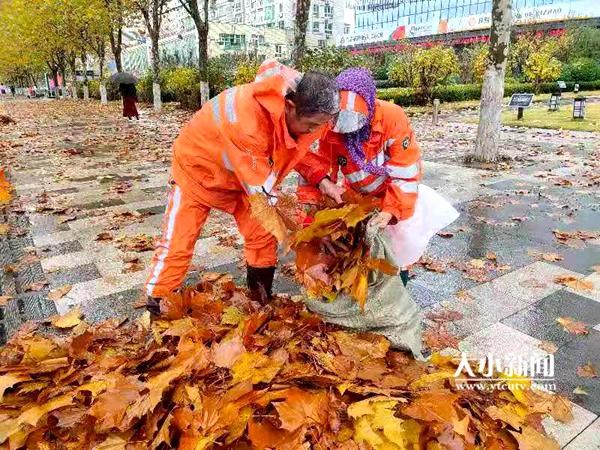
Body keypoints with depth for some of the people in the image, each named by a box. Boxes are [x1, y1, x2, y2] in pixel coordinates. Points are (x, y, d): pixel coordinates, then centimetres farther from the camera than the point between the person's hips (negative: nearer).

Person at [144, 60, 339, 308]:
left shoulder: (300, 103, -22)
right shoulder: (246, 118, -43)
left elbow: (300, 150, -4)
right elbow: (262, 192, -35)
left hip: (247, 174, 6)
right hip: (198, 167, -5)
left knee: (263, 236, 0)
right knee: (177, 243, -3)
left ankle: (263, 303, 16)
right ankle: (156, 309, 14)